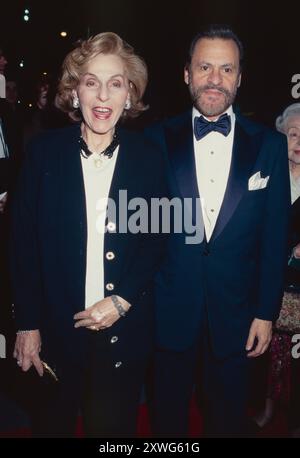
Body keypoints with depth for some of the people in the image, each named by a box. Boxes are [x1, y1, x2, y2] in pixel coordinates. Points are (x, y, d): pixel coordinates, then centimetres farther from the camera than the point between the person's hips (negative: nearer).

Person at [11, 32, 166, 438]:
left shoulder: (147, 157, -3)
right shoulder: (44, 151, -5)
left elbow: (156, 241, 1)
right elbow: (24, 243, -4)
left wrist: (122, 301, -12)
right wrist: (27, 324, -6)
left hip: (124, 332, 1)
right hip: (55, 329, 0)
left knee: (115, 424, 18)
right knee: (51, 423, 19)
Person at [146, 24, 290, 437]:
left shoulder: (270, 145, -2)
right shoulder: (158, 140, -3)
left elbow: (275, 236, -1)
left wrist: (267, 312, -1)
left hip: (236, 316, 1)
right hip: (169, 312, 0)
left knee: (229, 419, 19)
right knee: (168, 417, 19)